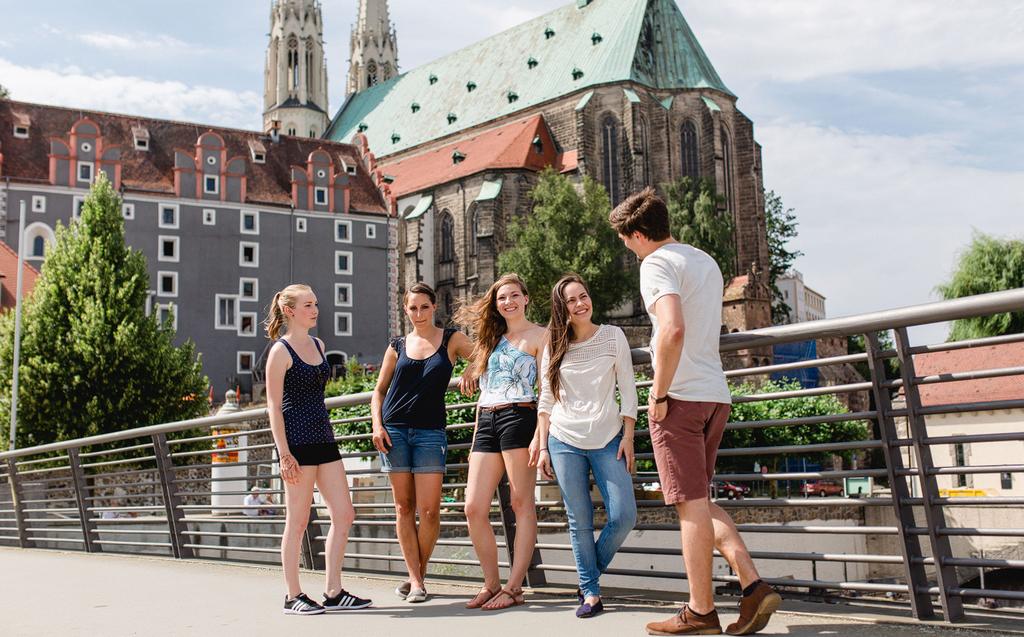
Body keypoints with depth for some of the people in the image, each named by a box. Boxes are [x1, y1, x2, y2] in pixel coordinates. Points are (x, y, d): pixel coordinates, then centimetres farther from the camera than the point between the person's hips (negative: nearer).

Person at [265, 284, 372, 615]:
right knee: (298, 521, -1)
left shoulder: (318, 345, 14)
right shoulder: (280, 351, -7)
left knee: (344, 515, 5)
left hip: (323, 438, 8)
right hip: (297, 441, -8)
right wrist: (284, 454, -16)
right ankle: (294, 597, 10)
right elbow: (274, 406, -10)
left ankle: (333, 593, 12)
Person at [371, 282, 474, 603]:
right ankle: (414, 579, 8)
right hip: (394, 429, 2)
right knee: (404, 506, 3)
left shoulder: (451, 340, 6)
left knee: (429, 509, -7)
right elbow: (379, 390, 14)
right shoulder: (398, 346, 11)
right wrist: (377, 424, 1)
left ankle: (419, 573, 12)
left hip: (430, 431, -2)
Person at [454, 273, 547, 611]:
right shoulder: (492, 338, 22)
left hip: (519, 418, -7)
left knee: (522, 504, -4)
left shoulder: (539, 335, 4)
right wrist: (476, 438, 19)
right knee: (473, 508, 1)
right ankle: (492, 584, 11)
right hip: (486, 422, 7)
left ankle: (514, 588, 0)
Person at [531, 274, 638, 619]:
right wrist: (542, 447, 3)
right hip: (564, 441, 0)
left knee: (624, 516, -8)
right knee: (580, 521, 1)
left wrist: (628, 437, -4)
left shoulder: (613, 336, 3)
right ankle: (590, 592, 13)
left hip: (608, 440, 0)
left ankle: (591, 574, 16)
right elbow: (546, 400, 8)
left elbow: (628, 390, 3)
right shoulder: (554, 346, 5)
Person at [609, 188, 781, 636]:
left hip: (681, 397, -8)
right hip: (716, 395, 9)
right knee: (699, 501, 15)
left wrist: (659, 394, -17)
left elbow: (673, 330, -25)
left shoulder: (657, 264, -9)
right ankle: (753, 586, 5)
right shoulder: (706, 262, 19)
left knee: (691, 504, -1)